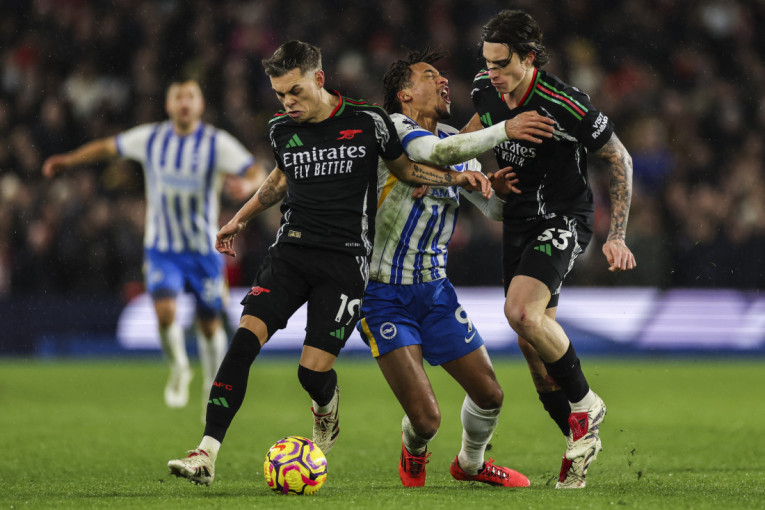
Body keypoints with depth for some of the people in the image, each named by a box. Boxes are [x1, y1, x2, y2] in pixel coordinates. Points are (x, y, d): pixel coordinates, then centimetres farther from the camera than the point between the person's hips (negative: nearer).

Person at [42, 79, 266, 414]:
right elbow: (109, 147, 14)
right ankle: (179, 370, 8)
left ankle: (213, 386, 33)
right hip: (161, 247, 1)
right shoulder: (151, 138, -2)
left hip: (203, 249, -1)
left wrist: (247, 185, -42)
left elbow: (257, 172, -20)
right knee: (165, 309, -21)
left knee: (209, 323, 7)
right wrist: (70, 160, 10)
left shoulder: (217, 143, -10)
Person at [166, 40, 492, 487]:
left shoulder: (369, 122, -4)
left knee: (313, 371, -11)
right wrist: (242, 219, 30)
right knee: (245, 337, -19)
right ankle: (207, 453, -21)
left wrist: (457, 178, -1)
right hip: (292, 249, 3)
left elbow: (405, 168, 13)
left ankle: (327, 408, 30)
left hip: (346, 260, -3)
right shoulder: (282, 130, 7)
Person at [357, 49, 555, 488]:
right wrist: (504, 131, -40)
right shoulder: (393, 128, -13)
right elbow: (436, 153, -33)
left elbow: (494, 209, 9)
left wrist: (499, 189, -13)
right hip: (383, 293, -7)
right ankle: (414, 452, 23)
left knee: (489, 394, 4)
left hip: (434, 290, 7)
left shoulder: (457, 142, 10)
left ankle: (471, 463, 36)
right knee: (425, 418, -14)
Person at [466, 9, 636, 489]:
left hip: (564, 219, -7)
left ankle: (585, 403, -7)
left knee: (522, 311, -28)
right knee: (533, 339, 5)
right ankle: (581, 440, 19)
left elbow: (620, 160, -11)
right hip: (519, 219, 7)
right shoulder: (486, 89, -5)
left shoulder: (567, 107, -24)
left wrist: (617, 236, -13)